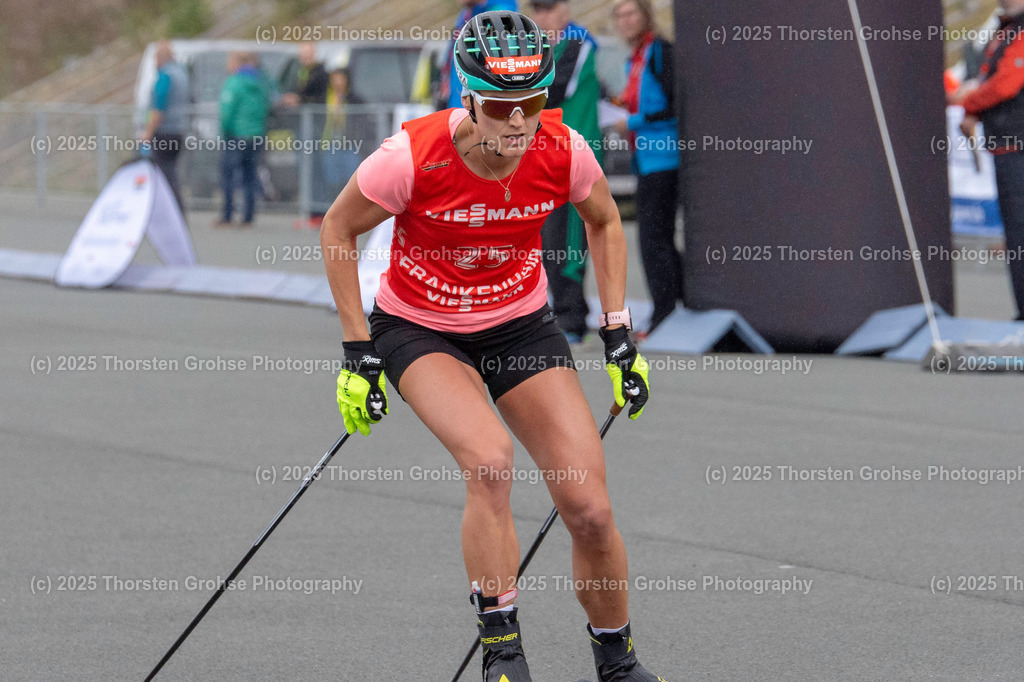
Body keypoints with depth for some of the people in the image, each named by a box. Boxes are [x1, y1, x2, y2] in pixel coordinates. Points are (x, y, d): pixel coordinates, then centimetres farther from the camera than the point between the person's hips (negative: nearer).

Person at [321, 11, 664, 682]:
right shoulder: (414, 155, -27)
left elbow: (605, 225, 4)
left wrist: (619, 336, 1)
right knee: (490, 458, -32)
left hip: (521, 325, 3)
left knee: (591, 510, -6)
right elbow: (338, 230, -9)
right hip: (419, 330, -3)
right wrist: (358, 353, -10)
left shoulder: (563, 151, -19)